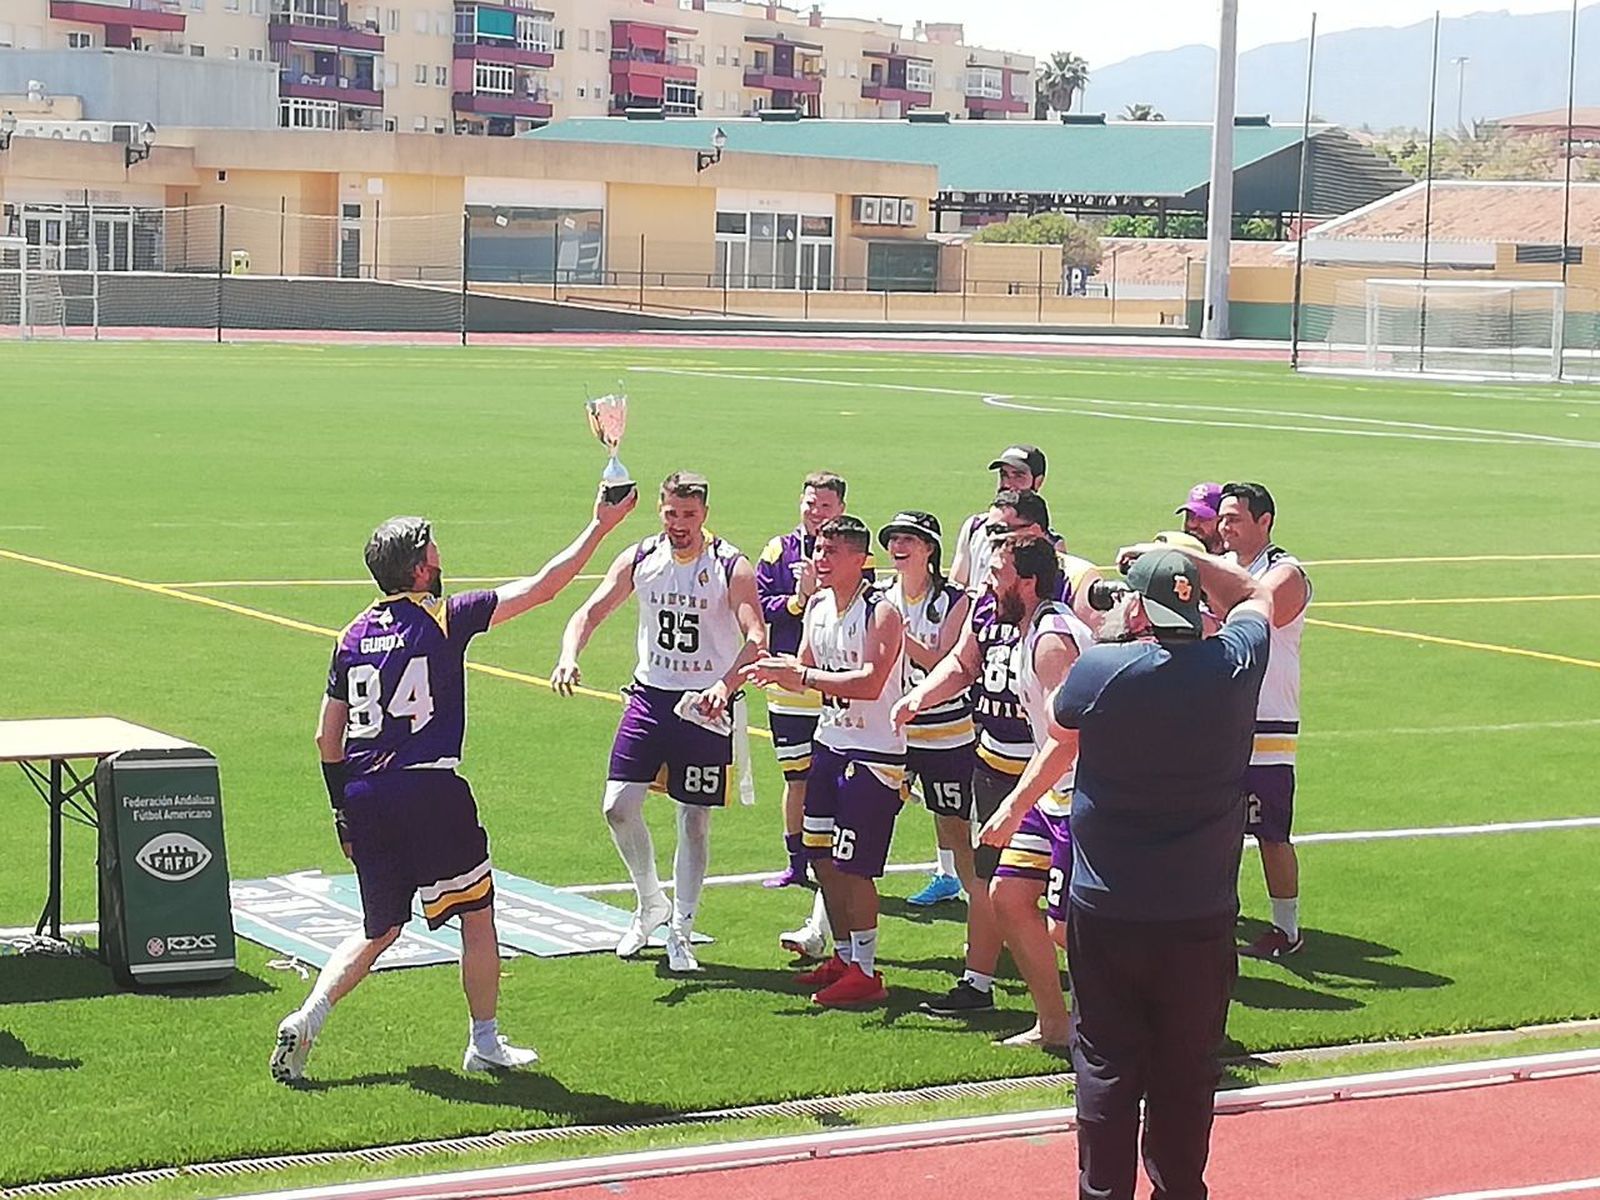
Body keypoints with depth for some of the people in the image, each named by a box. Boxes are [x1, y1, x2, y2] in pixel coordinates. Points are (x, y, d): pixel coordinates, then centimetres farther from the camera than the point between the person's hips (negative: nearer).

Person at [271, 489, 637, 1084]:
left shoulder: (352, 637, 10)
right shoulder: (444, 619, -4)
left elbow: (327, 739, 12)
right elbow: (541, 588, -2)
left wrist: (344, 812, 22)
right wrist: (600, 527, 7)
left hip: (363, 795, 6)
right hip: (429, 790, -6)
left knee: (379, 929, 17)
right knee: (478, 913, 12)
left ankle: (306, 1019, 0)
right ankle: (485, 1042, 18)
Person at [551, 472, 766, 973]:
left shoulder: (732, 567, -12)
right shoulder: (638, 560, -1)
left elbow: (756, 638, -21)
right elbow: (590, 612, -1)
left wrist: (725, 685, -39)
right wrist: (568, 658, -22)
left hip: (706, 705, -3)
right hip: (650, 695, 3)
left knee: (695, 820, 3)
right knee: (619, 805, -6)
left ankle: (681, 932, 15)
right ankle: (650, 904, 18)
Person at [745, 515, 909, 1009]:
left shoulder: (882, 613, -18)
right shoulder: (818, 606, 7)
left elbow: (869, 684, -28)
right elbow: (807, 670, 15)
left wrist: (800, 675, -30)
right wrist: (777, 670, -8)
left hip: (873, 753, -8)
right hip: (829, 742, 8)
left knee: (853, 865, -7)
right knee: (823, 858, 12)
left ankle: (865, 972, 2)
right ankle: (844, 956, 26)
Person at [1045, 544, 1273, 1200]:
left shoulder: (1099, 669, -14)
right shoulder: (1235, 666, -7)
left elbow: (1060, 738, 9)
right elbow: (1255, 595, 16)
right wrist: (1183, 558, 16)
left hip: (1105, 910, -2)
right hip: (1203, 915, 2)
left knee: (1106, 1066, 6)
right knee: (1187, 1071, 12)